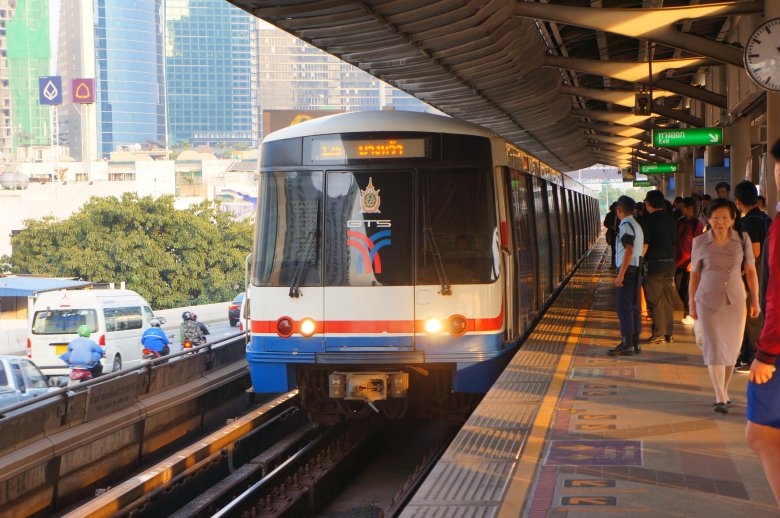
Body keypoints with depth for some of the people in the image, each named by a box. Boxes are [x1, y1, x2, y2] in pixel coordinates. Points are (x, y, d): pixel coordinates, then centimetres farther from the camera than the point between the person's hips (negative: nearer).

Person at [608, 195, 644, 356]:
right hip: (636, 270, 10)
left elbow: (628, 251, -21)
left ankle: (627, 344, -10)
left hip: (627, 270, -10)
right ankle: (635, 342, 16)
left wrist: (621, 274, -22)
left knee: (623, 307, -9)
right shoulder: (636, 225, 17)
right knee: (633, 306, 12)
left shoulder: (626, 225, -14)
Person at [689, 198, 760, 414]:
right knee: (715, 349, -8)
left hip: (735, 302, 2)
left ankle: (724, 390, 25)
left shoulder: (742, 240, 0)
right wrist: (692, 303, 8)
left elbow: (751, 271, 5)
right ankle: (721, 398, -9)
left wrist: (755, 300, 6)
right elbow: (694, 274, 5)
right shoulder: (700, 242, -2)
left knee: (732, 349, 7)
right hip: (709, 302, -2)